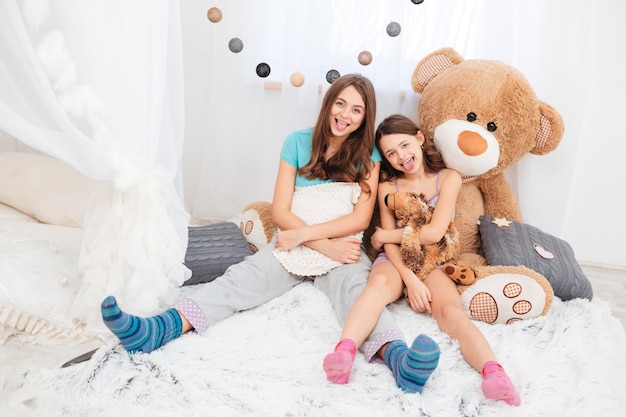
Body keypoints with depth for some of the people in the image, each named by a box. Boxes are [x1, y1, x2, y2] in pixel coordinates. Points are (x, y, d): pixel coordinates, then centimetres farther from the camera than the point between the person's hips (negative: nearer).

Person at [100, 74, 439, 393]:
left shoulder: (368, 154, 2)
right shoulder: (298, 142, 3)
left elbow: (361, 218, -7)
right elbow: (280, 212, -3)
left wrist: (302, 234, -15)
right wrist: (324, 246, -16)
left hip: (344, 247, -1)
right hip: (293, 243, 2)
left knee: (352, 287, -33)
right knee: (244, 276, -24)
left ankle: (397, 356, -60)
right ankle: (159, 329, -43)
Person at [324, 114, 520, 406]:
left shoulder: (448, 178, 2)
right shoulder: (388, 186, 7)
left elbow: (434, 233, -9)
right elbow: (390, 246, 0)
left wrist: (384, 235, -2)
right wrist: (410, 280, -17)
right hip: (397, 260, 0)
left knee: (450, 311, -31)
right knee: (379, 283, -36)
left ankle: (494, 373, -53)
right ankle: (344, 352, -56)